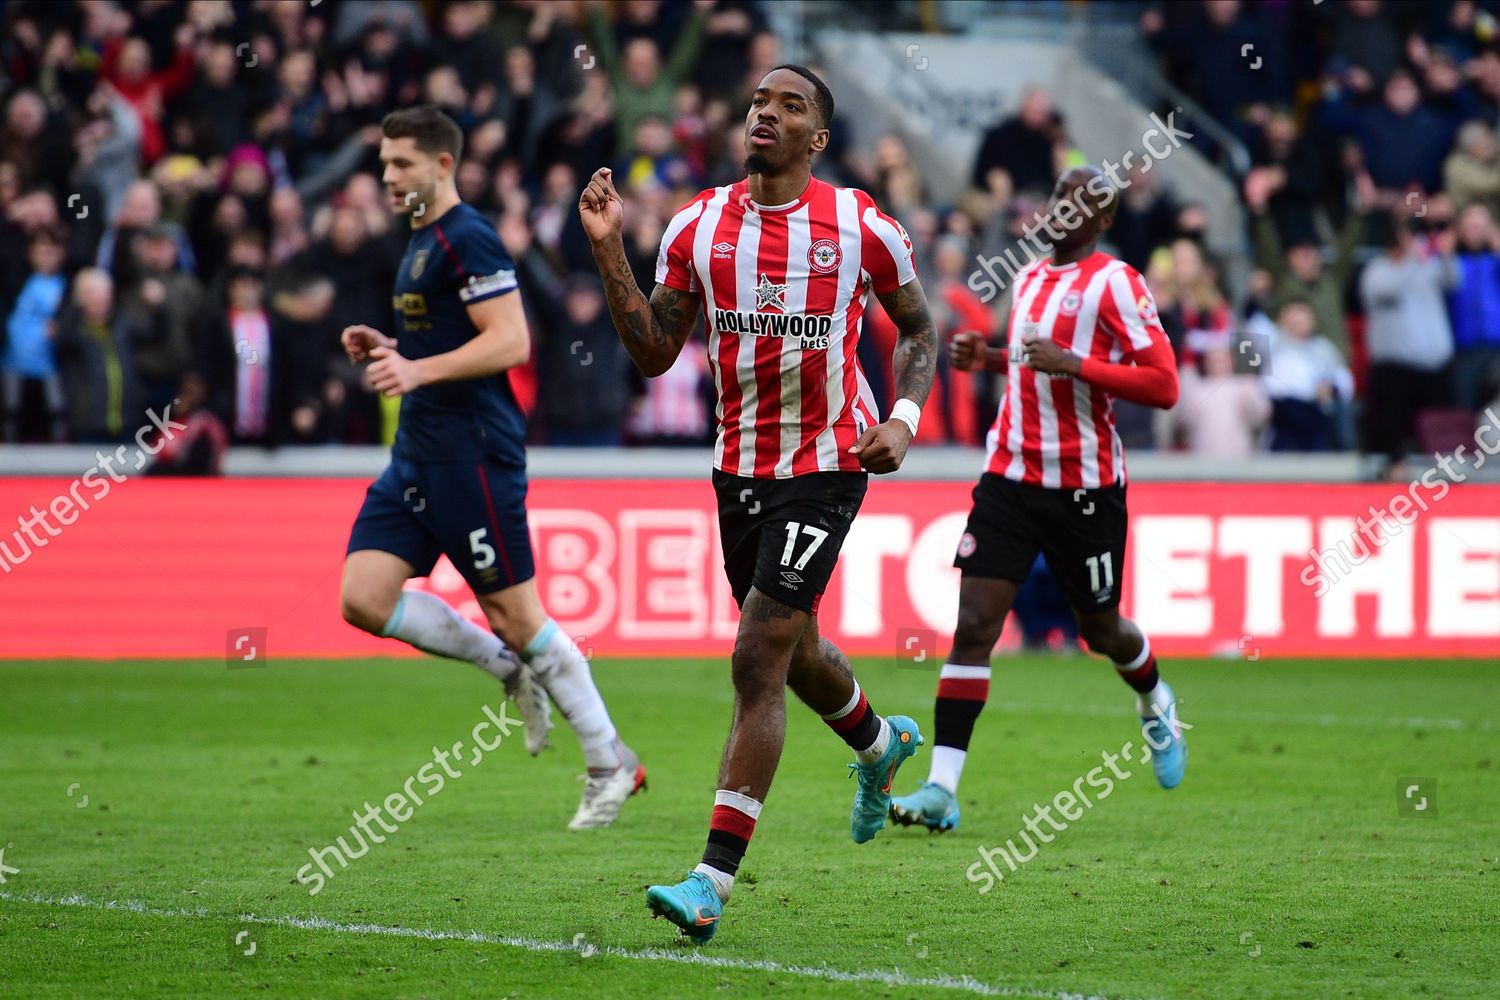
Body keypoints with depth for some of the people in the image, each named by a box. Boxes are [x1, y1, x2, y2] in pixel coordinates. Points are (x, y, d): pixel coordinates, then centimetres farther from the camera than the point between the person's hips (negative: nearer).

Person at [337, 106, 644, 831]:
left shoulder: (467, 239, -12)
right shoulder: (421, 242, 18)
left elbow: (510, 342, -21)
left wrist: (419, 370, -28)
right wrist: (389, 349, 12)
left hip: (472, 453, -10)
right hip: (419, 454, 10)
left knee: (514, 616, -4)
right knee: (364, 598, -3)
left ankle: (610, 763, 8)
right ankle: (510, 669, 13)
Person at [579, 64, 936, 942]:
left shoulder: (861, 227, -7)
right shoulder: (698, 226, 1)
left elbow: (917, 326, 7)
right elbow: (654, 354, 2)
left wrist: (903, 419, -9)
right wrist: (610, 251, -8)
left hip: (828, 463, -5)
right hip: (741, 464, 5)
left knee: (759, 662, -13)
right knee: (792, 648, 20)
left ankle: (715, 880, -14)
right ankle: (881, 742, 55)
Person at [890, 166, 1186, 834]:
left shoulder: (1115, 283, -9)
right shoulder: (1030, 277, 13)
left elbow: (1163, 385, -16)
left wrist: (1072, 363, -24)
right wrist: (992, 359, 11)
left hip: (1086, 485, -5)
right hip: (1012, 476, 5)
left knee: (1101, 631, 12)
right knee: (974, 622, -9)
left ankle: (1155, 704, 48)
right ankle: (941, 790, -13)